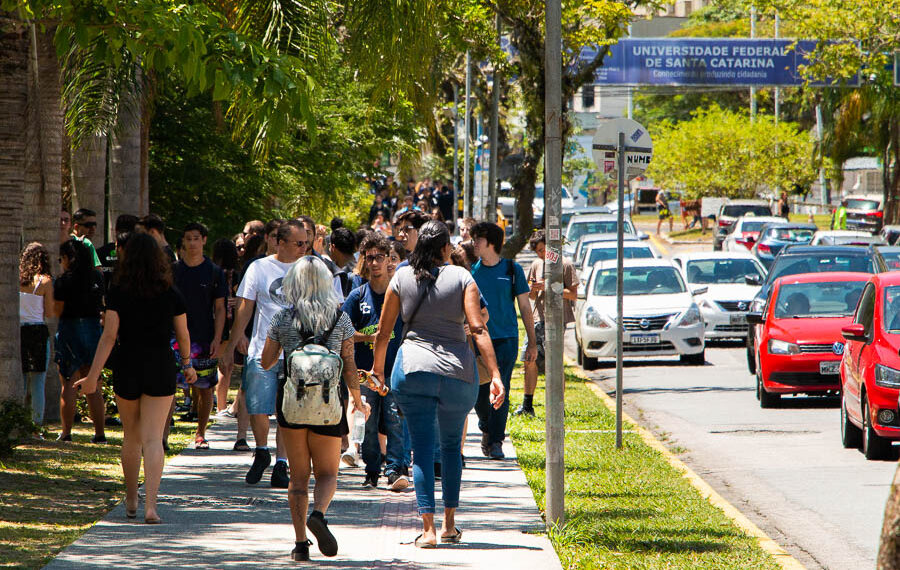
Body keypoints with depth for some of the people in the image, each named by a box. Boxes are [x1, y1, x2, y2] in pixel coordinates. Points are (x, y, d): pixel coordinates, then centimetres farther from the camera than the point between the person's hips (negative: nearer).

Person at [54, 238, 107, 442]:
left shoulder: (64, 281, -10)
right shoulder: (97, 278, 5)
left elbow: (58, 311, -9)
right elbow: (103, 307, 11)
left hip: (70, 329, -5)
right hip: (94, 329, 5)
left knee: (69, 384, -1)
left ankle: (66, 432, -2)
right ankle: (99, 432, 7)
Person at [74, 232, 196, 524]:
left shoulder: (118, 292, -6)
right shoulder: (171, 294, -3)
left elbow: (109, 336, -10)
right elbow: (183, 336, 6)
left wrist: (93, 377, -9)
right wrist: (187, 364, 25)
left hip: (126, 368, 0)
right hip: (161, 369, 0)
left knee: (131, 436, 17)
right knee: (153, 438, -3)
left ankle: (131, 501, 28)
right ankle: (150, 505, -16)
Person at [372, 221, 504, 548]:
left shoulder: (402, 278, 5)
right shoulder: (462, 278, 0)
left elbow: (384, 330, 9)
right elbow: (478, 330, -9)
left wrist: (378, 367, 24)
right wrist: (495, 376, -12)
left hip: (412, 371, 0)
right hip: (457, 372, 0)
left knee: (422, 448, 1)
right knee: (451, 446, 18)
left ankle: (428, 529, -8)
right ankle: (450, 525, 21)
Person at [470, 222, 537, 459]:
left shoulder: (512, 270, 2)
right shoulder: (472, 271, 7)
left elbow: (525, 307, 5)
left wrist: (532, 342, 3)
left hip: (506, 339, -2)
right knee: (479, 393, 2)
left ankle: (496, 442, -4)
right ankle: (486, 428, 29)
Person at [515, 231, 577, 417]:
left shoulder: (565, 265, -3)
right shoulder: (536, 265, 15)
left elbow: (573, 295, -7)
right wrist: (532, 290, -2)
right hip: (537, 318, 6)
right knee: (530, 361, 2)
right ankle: (527, 405, 9)